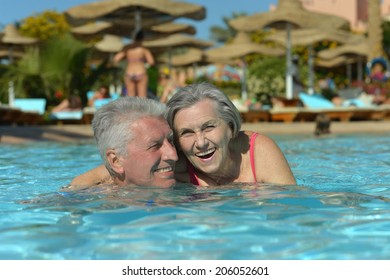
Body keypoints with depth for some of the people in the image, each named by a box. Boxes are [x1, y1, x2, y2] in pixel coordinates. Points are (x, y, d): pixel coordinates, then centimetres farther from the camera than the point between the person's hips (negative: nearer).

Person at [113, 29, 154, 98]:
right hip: (141, 75, -3)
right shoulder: (144, 49, -6)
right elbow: (151, 62, -12)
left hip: (129, 75, 3)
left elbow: (115, 60, 0)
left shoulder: (127, 49, 3)